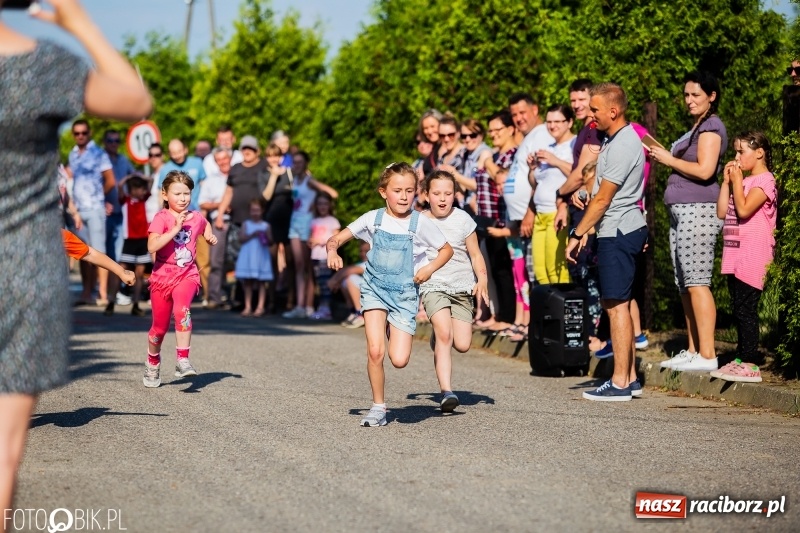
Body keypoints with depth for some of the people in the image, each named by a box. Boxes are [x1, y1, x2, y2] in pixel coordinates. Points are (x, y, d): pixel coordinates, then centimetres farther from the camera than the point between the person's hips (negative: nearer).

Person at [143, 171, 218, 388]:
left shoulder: (196, 218, 3)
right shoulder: (161, 218, -11)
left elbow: (205, 226, 30)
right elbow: (152, 246, -27)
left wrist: (210, 236, 10)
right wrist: (175, 229, -29)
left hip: (187, 275, 1)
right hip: (163, 275, -1)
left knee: (182, 310, -30)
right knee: (160, 327, 10)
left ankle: (182, 361, -29)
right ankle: (152, 364, 37)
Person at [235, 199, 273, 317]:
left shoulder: (265, 225, 5)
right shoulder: (246, 224, 6)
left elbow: (271, 241, 2)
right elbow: (241, 238, -4)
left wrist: (266, 236, -18)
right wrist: (252, 235, -15)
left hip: (261, 258, -1)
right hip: (248, 257, 1)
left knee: (261, 282, -2)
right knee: (247, 282, 2)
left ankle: (260, 307, -4)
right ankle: (248, 306, 6)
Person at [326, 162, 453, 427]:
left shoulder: (420, 223, -5)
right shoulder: (373, 219, -2)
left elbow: (447, 250, 6)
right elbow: (336, 239, 4)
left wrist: (429, 268, -12)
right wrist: (332, 250, -19)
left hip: (405, 294, 0)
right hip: (375, 289, 0)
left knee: (399, 360, -9)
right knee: (375, 352, -16)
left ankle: (394, 331, 27)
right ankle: (378, 408, 3)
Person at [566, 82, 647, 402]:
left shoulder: (623, 145, -17)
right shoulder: (615, 140, 15)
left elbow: (603, 199, -17)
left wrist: (577, 235, -13)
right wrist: (587, 230, 17)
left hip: (619, 232, -11)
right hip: (617, 231, 11)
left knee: (617, 305, -9)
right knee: (615, 304, 13)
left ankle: (620, 384, -8)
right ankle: (629, 378, 18)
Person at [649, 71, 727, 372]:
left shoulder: (711, 126, -8)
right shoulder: (696, 127, 21)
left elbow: (704, 170, -19)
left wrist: (669, 159, -9)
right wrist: (662, 155, 12)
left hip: (698, 211, -10)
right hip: (681, 212, 10)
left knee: (696, 283, -12)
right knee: (684, 285, 11)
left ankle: (707, 355, -13)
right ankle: (693, 351, 15)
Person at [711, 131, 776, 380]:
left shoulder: (764, 181, -8)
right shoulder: (743, 181, 19)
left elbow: (744, 210, -21)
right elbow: (722, 212, 13)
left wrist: (737, 180, -11)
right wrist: (726, 181, 9)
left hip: (752, 256, -9)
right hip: (735, 255, 9)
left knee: (746, 309, -11)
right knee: (739, 310, 10)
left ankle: (751, 363, -11)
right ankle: (742, 357, 15)